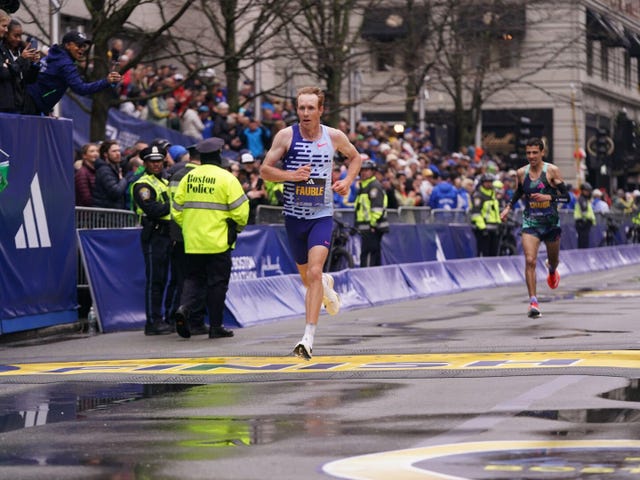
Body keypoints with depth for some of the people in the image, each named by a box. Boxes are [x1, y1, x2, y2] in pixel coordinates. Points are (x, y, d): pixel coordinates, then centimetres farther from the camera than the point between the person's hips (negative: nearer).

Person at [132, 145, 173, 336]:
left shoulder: (165, 182, 21)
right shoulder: (143, 185, -8)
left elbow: (168, 208, 24)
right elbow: (152, 210, -20)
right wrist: (173, 204, -13)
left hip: (166, 234, 9)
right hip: (153, 235, -9)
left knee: (161, 279, 11)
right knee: (154, 280, -8)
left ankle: (158, 319, 16)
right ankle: (153, 322, -6)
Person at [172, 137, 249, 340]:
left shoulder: (188, 177, 5)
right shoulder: (226, 178, -8)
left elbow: (177, 210, 8)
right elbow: (240, 209, -9)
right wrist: (237, 227, 11)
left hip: (192, 242, 4)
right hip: (218, 241, -4)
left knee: (194, 278, 14)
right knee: (217, 283, 4)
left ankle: (184, 307, -12)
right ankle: (215, 326, 7)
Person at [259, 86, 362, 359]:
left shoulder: (334, 137, -2)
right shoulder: (286, 136, -6)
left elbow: (355, 157, 18)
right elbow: (265, 170, -4)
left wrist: (348, 180, 0)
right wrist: (291, 175, -21)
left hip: (322, 216, -2)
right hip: (294, 215, 2)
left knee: (314, 273, -19)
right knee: (306, 276, 16)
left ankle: (308, 339, -21)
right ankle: (327, 286, 55)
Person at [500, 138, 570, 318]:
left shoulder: (552, 171, -9)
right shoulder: (521, 173, 0)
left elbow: (566, 196, -10)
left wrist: (549, 197, -26)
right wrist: (508, 207, 9)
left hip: (551, 222, 0)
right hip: (530, 222, 1)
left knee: (554, 260, 19)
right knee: (530, 261, -18)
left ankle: (551, 269, 59)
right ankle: (533, 302, -19)